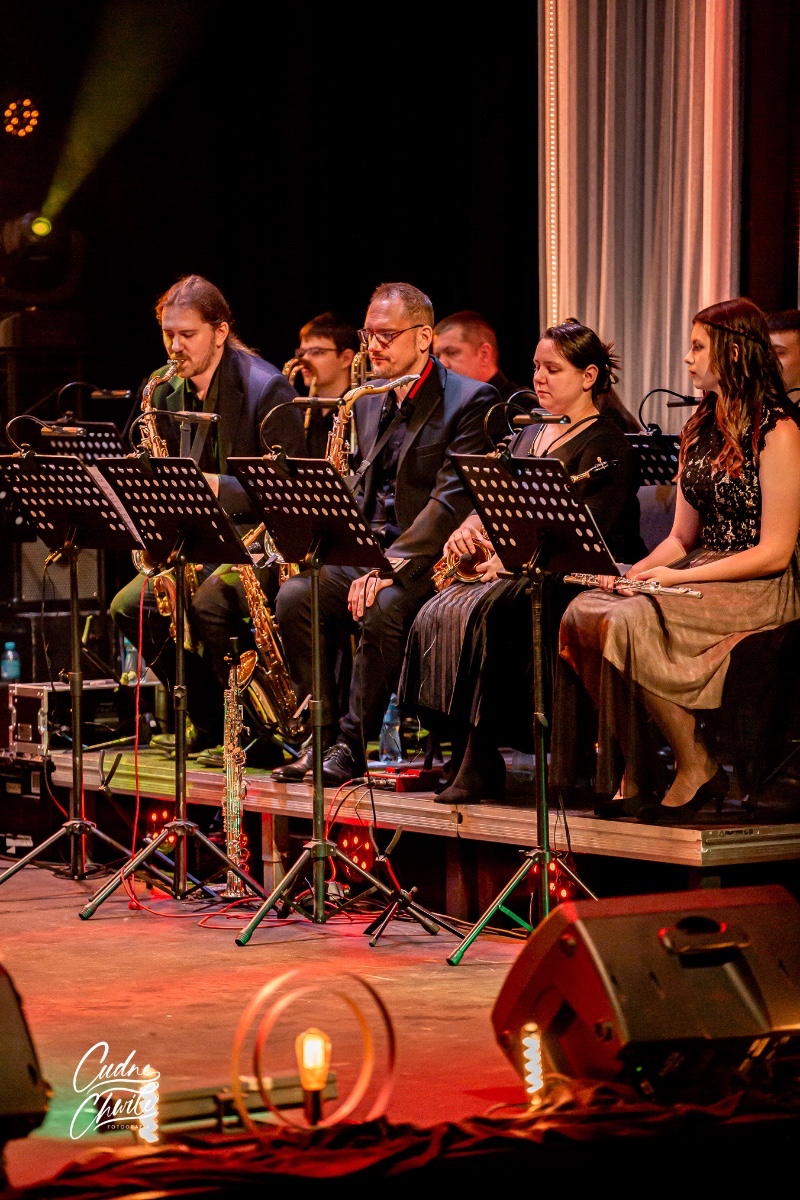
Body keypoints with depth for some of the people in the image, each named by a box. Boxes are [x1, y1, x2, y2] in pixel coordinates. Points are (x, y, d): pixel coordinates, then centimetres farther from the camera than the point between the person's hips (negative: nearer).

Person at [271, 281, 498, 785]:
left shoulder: (471, 401, -8)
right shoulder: (368, 403, 16)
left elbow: (453, 499, -18)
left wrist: (393, 564, -27)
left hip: (430, 559, -7)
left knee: (384, 609, -35)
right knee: (296, 594, -19)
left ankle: (352, 745, -22)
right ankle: (321, 735, -13)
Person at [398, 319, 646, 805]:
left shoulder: (606, 445, -4)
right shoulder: (528, 437, 23)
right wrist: (470, 528, -2)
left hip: (569, 577, -8)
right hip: (515, 571, 8)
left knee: (485, 615, -33)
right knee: (437, 615, -19)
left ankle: (481, 764, -30)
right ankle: (463, 751, -19)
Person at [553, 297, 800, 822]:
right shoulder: (700, 428, 16)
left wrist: (679, 578, -18)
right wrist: (638, 570, -5)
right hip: (699, 576, 8)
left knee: (629, 621, -30)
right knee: (584, 612, -18)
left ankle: (697, 770, -15)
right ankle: (635, 770, -14)